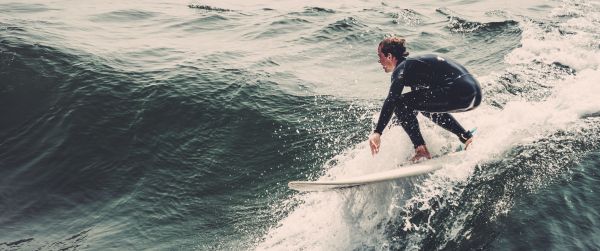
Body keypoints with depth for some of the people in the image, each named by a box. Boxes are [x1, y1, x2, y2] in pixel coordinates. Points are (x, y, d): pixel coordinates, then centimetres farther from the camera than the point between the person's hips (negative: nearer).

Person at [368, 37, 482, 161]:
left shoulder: (402, 68, -2)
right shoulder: (414, 64, 26)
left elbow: (391, 100, -18)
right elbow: (416, 102, 38)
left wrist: (377, 132, -24)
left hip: (460, 93, -10)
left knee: (400, 103, -5)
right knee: (426, 105, 35)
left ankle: (421, 150, -6)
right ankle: (467, 137, 27)